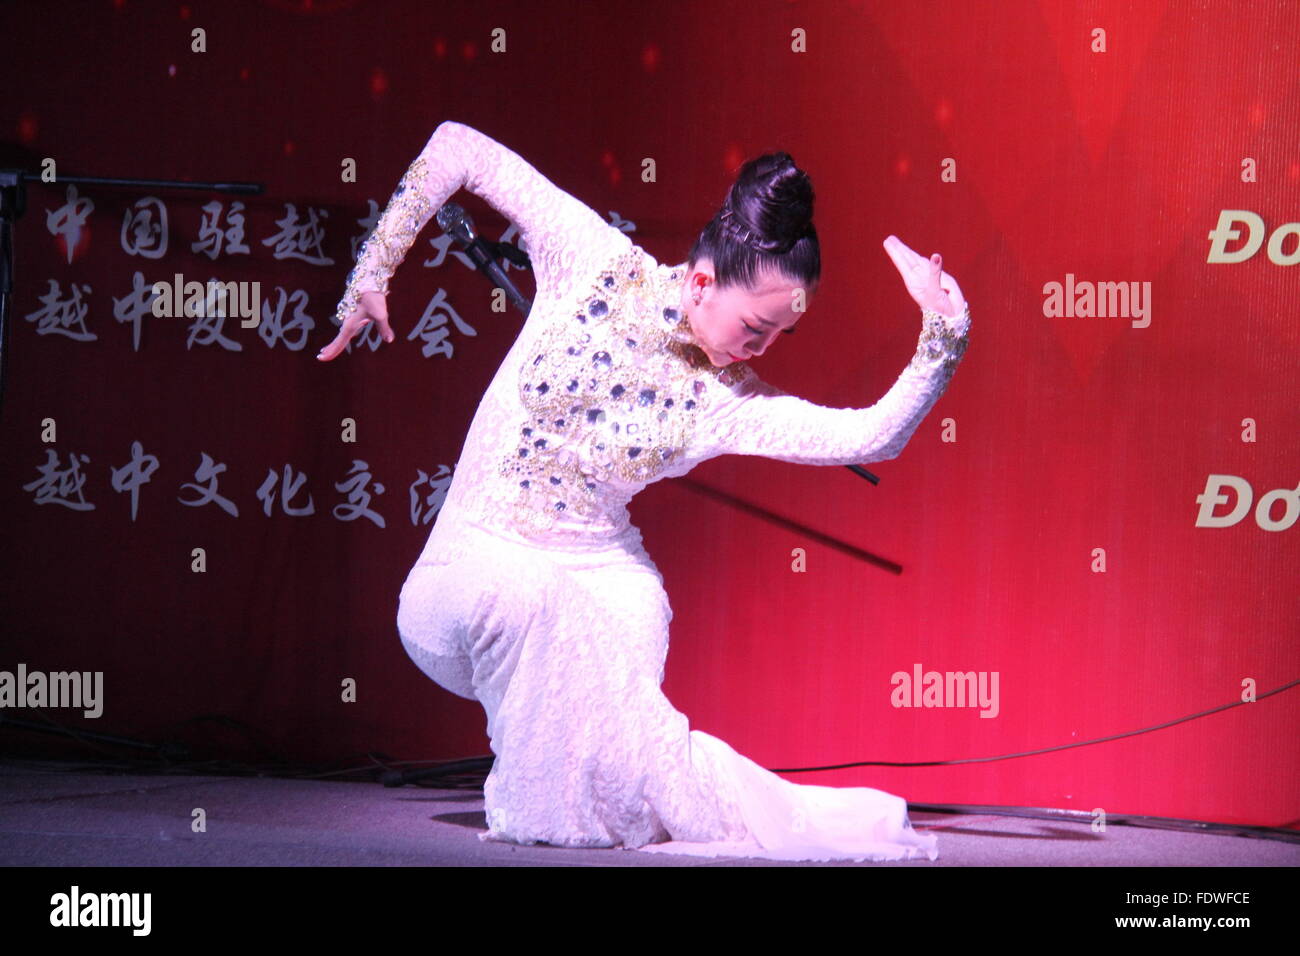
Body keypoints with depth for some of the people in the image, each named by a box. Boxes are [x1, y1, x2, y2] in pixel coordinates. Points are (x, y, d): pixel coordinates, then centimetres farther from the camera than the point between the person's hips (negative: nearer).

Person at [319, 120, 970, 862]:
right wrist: (371, 277, -2)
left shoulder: (728, 403, -8)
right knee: (520, 601, -36)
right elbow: (458, 148, -5)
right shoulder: (597, 264, -12)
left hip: (598, 580, 2)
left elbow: (869, 437, -20)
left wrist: (945, 332, -30)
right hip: (476, 572, -2)